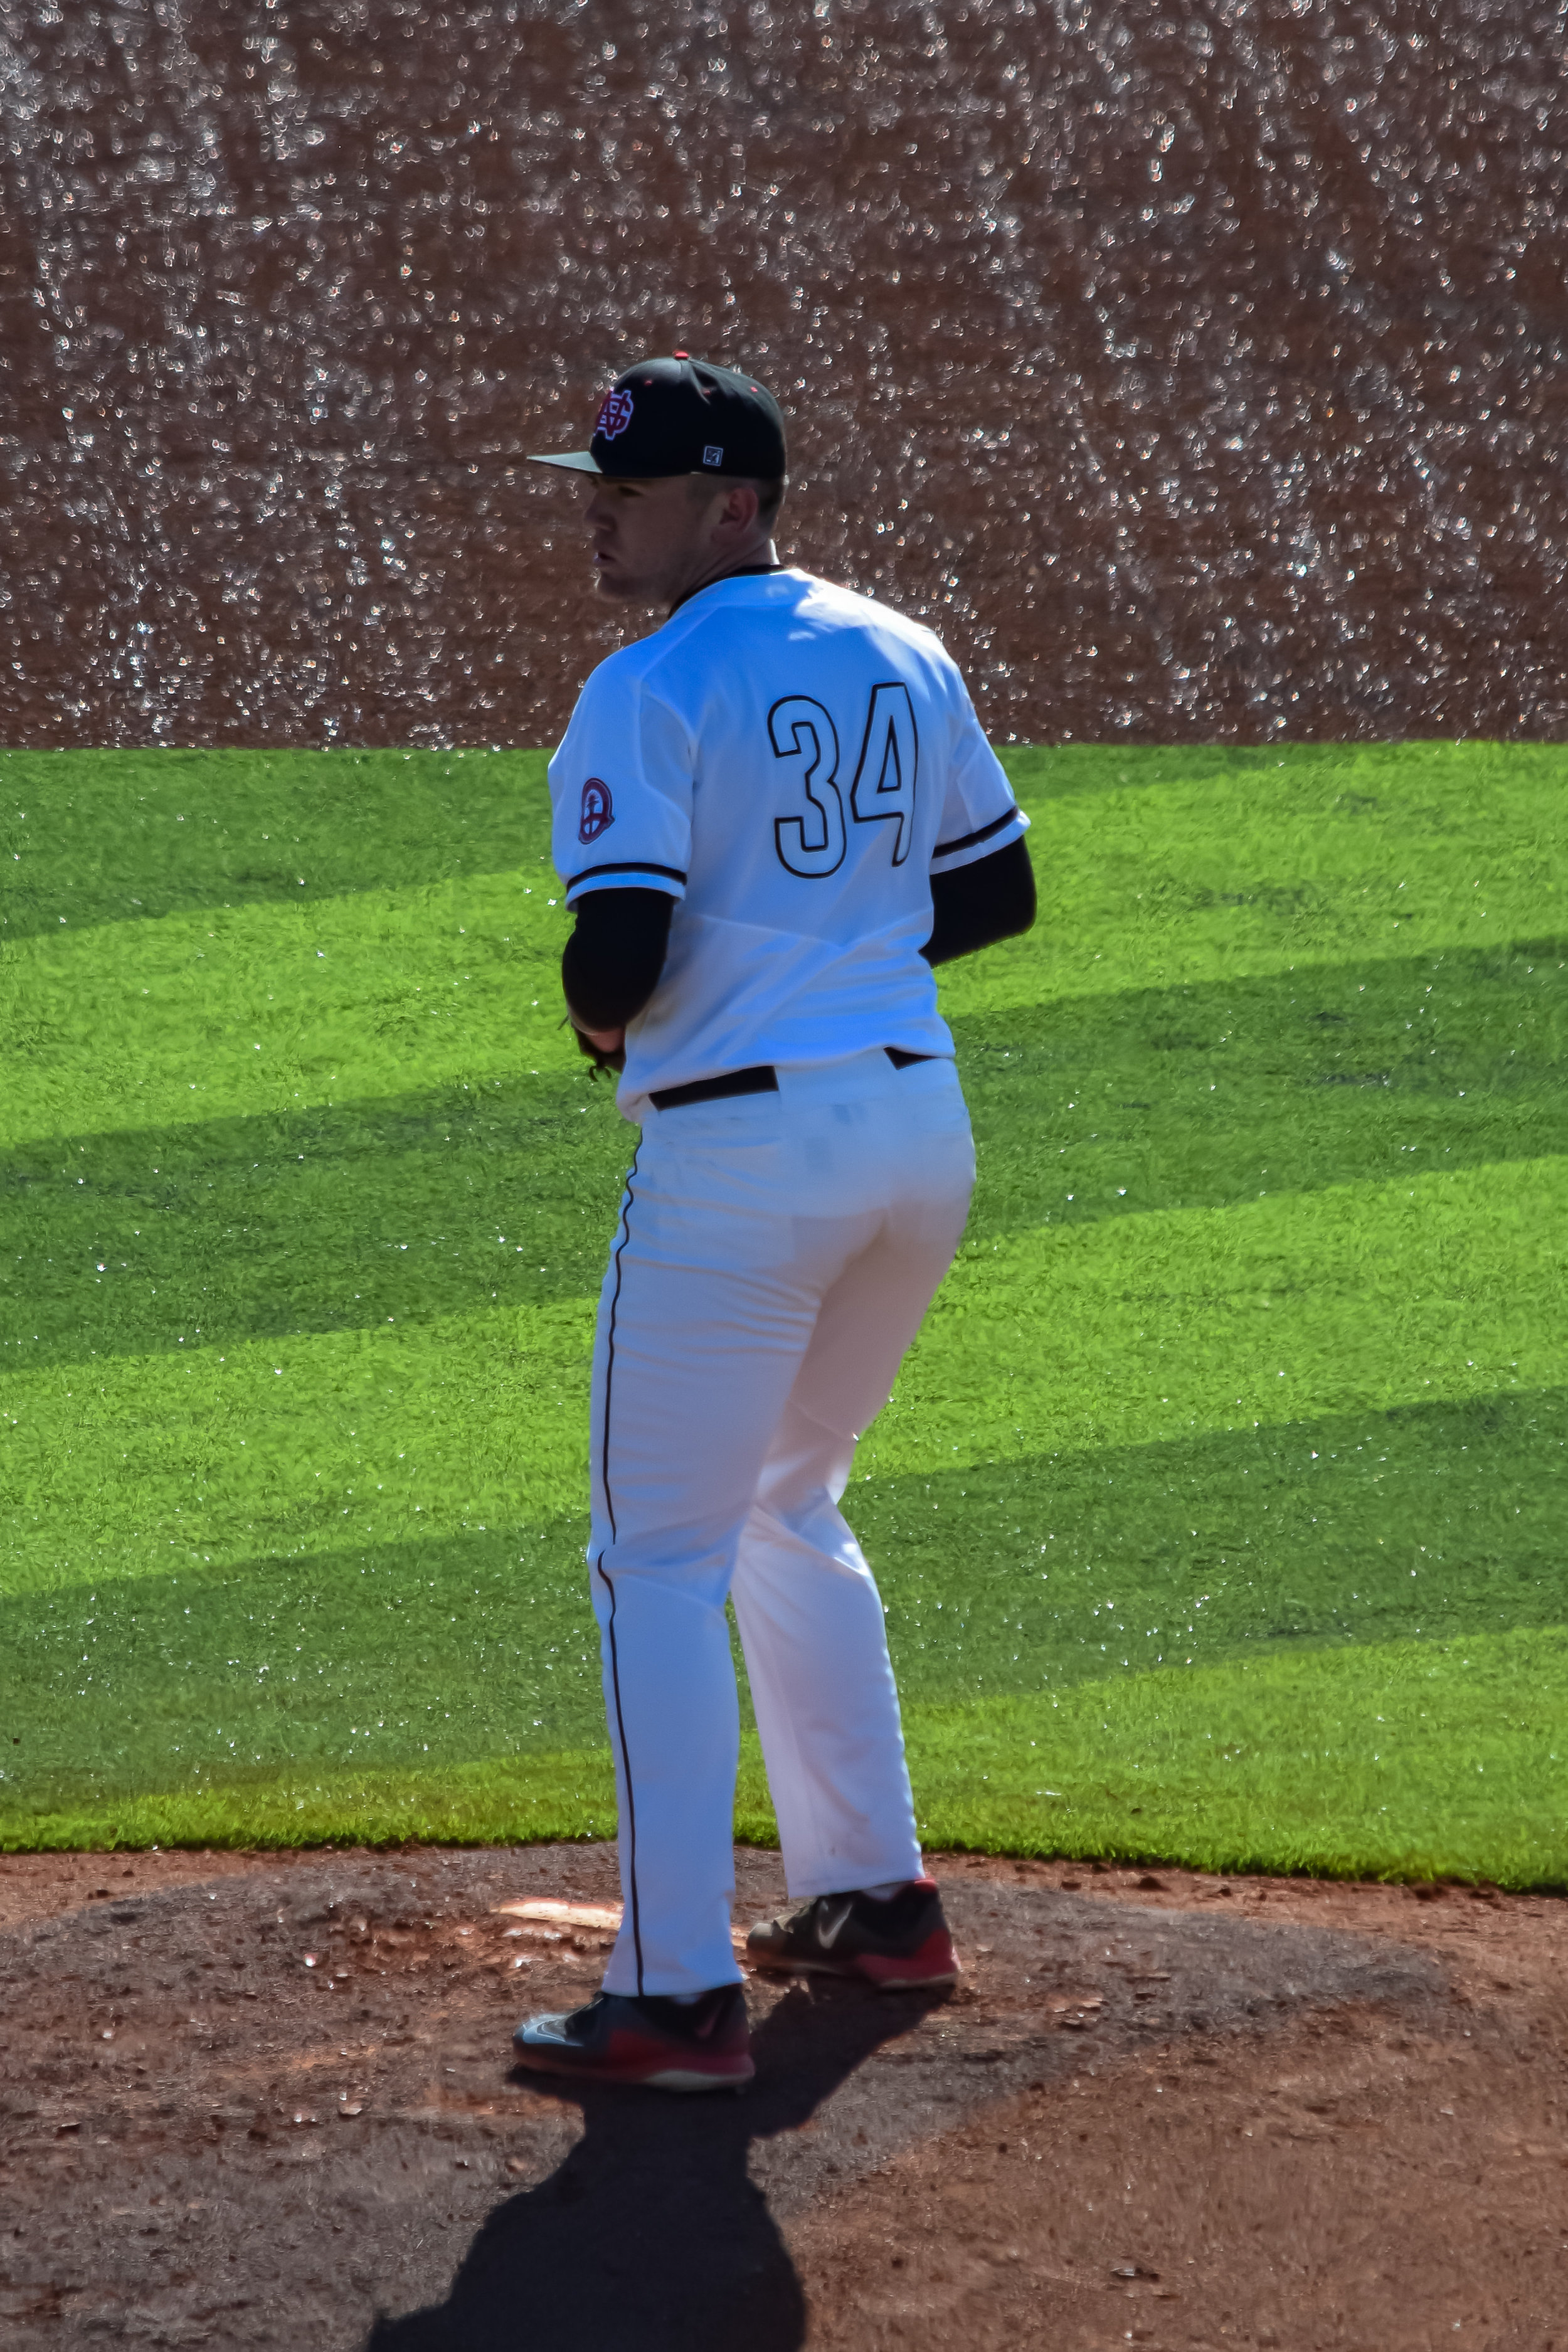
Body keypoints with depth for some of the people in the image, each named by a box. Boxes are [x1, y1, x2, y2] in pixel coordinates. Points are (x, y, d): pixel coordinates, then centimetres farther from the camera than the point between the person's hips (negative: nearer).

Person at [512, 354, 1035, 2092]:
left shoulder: (650, 692, -11)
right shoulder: (904, 660, 10)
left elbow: (621, 957, -19)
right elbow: (997, 894, 17)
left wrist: (600, 1020, 3)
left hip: (744, 1151, -7)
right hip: (921, 1128, 7)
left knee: (658, 1558, -1)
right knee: (785, 1512, 25)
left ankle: (679, 1994, -5)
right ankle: (876, 1901, 29)